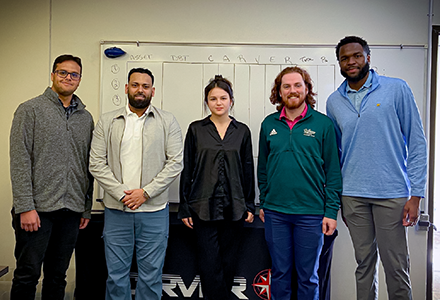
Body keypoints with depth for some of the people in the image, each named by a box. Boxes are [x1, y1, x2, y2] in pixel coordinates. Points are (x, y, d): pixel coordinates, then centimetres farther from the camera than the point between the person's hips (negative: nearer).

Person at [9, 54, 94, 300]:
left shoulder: (86, 118, 13)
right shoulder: (31, 109, -1)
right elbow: (20, 161, -8)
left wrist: (87, 208, 11)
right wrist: (25, 207, -14)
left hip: (72, 211, 4)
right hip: (37, 209, -4)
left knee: (58, 276, 14)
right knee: (28, 275, 3)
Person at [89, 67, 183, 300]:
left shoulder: (167, 121, 3)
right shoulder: (107, 122, 7)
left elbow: (175, 162, -4)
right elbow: (97, 163, 1)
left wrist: (146, 192, -11)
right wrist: (121, 194, -10)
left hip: (154, 211, -1)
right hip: (116, 210, 1)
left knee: (151, 276, 9)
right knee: (116, 274, 11)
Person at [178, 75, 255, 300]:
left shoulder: (242, 131, 7)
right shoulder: (196, 129, 3)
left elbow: (248, 170, 10)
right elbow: (187, 169, 3)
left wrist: (249, 205, 7)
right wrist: (184, 207, 1)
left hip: (233, 207, 2)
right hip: (203, 207, -1)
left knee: (228, 263, 11)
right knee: (209, 264, -1)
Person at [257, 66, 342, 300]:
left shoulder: (323, 123, -2)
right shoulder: (269, 124, 5)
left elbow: (333, 171, -2)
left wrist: (331, 211, -5)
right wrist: (263, 203, 11)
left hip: (311, 213, -2)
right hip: (275, 213, 2)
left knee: (308, 276, 12)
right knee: (279, 273, 14)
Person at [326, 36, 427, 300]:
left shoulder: (397, 89, -2)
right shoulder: (334, 101, 9)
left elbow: (417, 144, -2)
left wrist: (416, 195, -8)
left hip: (392, 193, -3)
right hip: (352, 196, 3)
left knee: (396, 266, 3)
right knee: (364, 261, 13)